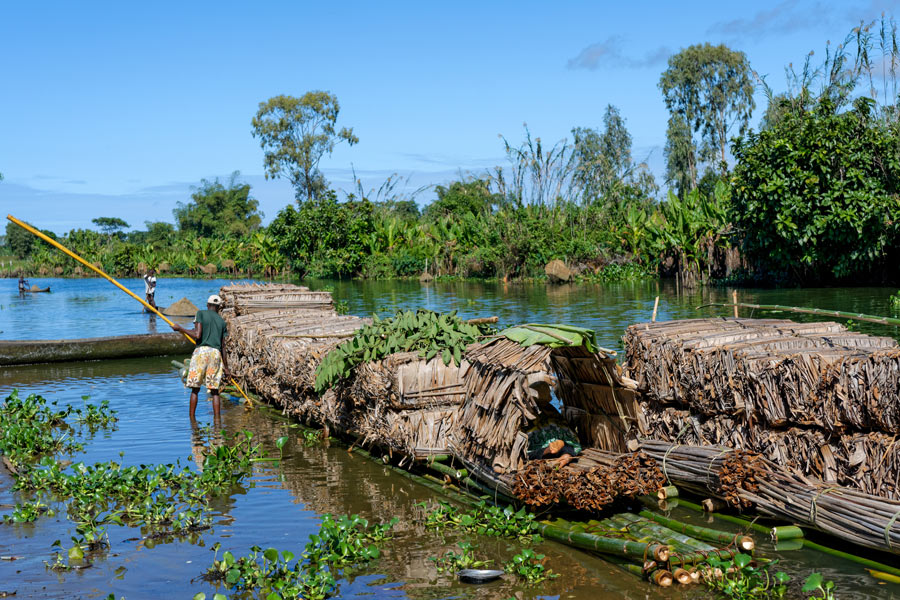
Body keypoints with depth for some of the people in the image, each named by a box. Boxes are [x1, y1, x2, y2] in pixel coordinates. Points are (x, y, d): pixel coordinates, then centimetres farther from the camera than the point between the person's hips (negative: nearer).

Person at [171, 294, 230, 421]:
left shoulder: (201, 313, 5)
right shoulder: (222, 321, 16)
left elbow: (197, 335, -7)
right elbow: (223, 346, 14)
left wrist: (180, 328, 4)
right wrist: (226, 367, 17)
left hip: (201, 351, -3)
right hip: (216, 354, 3)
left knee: (195, 388, 5)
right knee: (214, 390, 6)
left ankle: (192, 419, 6)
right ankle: (217, 419, 2)